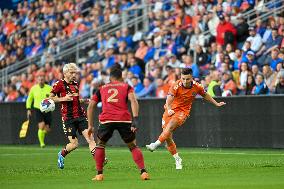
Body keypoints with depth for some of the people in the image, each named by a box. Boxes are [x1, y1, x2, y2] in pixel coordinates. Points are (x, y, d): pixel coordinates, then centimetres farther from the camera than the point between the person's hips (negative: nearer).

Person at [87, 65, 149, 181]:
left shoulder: (102, 89, 25)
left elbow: (90, 106, 19)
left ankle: (99, 174, 16)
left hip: (106, 120, 1)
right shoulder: (127, 87, 18)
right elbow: (133, 100, -1)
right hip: (124, 120, -1)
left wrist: (90, 125, 21)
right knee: (133, 146, 15)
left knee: (100, 145, 23)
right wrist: (135, 118, -10)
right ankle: (143, 172, 2)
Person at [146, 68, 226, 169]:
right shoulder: (176, 86, -15)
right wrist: (169, 109, -46)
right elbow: (168, 100, -25)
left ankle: (156, 144, -38)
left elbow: (205, 95, 17)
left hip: (183, 111, -1)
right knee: (168, 138, -2)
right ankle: (177, 159, 14)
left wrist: (216, 104, 23)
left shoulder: (197, 87, -5)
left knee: (170, 125, -32)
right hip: (171, 110, 1)